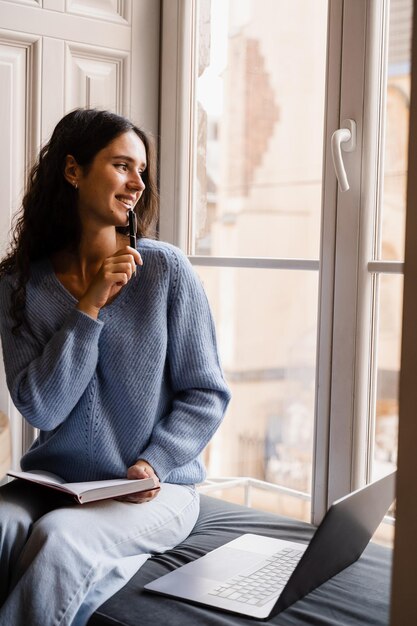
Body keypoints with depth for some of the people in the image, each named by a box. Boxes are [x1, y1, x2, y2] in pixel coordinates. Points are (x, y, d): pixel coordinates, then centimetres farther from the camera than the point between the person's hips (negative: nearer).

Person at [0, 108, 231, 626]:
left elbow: (207, 393, -2)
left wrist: (154, 464, -16)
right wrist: (90, 306, -15)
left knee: (59, 536, -29)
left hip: (155, 488, -1)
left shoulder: (166, 268, -6)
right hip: (53, 483, 2)